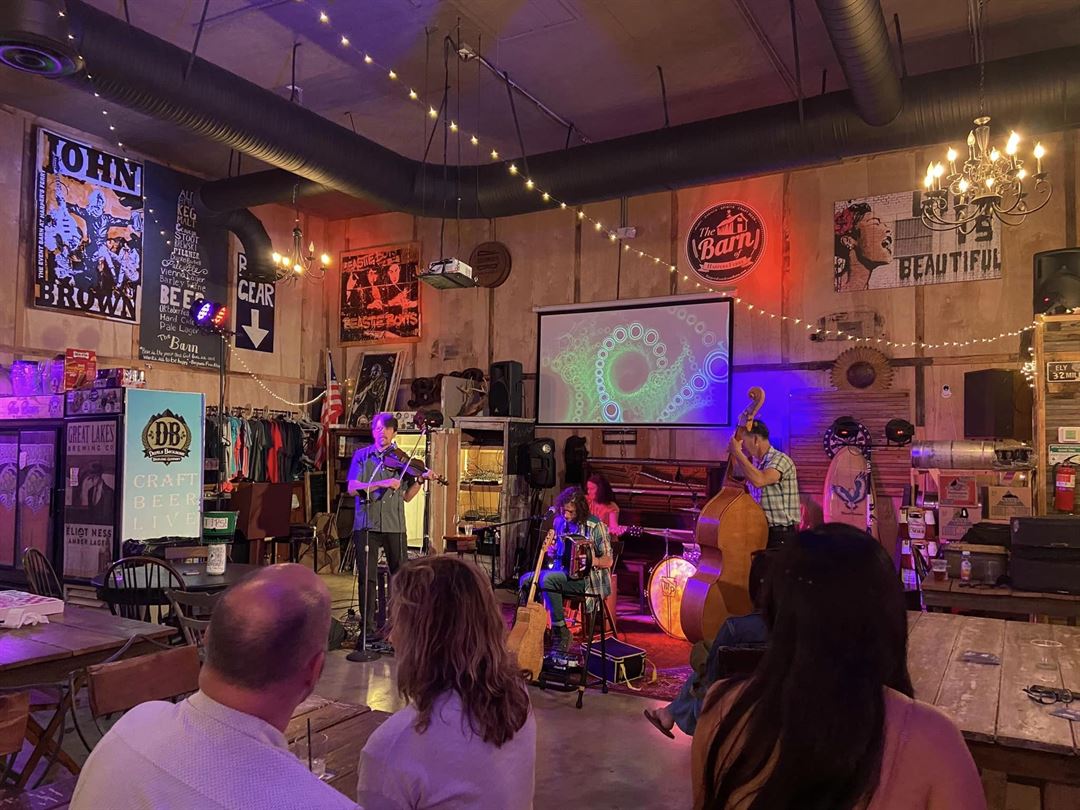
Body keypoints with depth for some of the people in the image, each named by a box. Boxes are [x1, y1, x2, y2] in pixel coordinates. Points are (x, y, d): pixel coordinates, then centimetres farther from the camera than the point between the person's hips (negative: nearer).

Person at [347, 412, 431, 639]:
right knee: (367, 576, 1)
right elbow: (352, 488, -7)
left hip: (394, 525, 1)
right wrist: (382, 484, -17)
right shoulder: (361, 456, 7)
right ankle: (369, 627, 11)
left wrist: (420, 480, -8)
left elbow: (406, 496, 8)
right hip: (366, 524, -1)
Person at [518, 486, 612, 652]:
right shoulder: (559, 522, 7)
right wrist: (549, 547, -6)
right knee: (526, 580, -10)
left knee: (548, 579, -31)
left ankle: (561, 632, -19)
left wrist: (591, 560, -26)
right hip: (561, 572, 7)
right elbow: (552, 555, 17)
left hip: (586, 578, -7)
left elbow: (608, 561, -8)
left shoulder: (594, 526, -11)